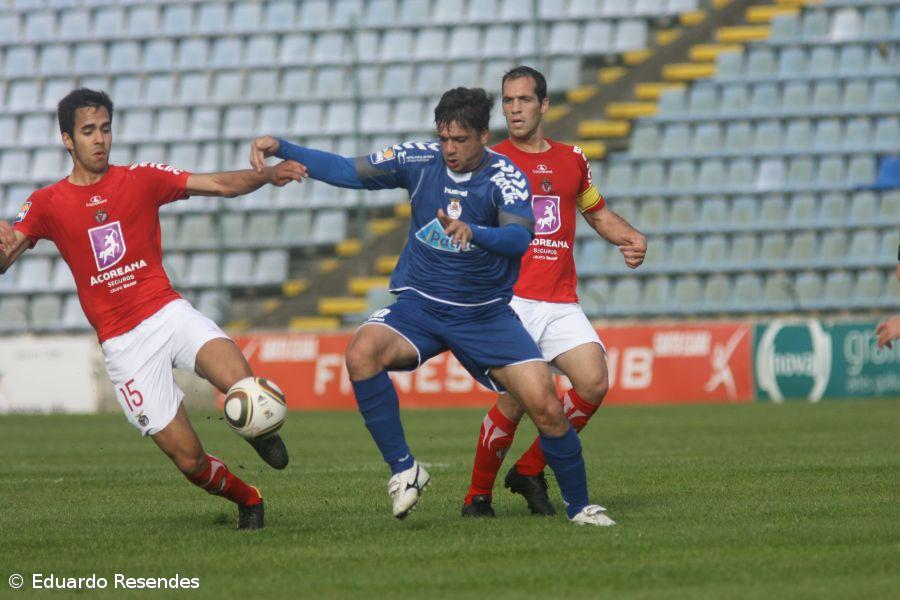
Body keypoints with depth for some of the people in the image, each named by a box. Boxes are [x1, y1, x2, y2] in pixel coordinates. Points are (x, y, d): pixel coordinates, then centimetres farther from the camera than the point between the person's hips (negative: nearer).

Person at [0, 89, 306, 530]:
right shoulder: (48, 204, 4)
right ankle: (247, 500, 25)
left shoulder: (142, 179, 5)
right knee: (188, 459, -6)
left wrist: (267, 175, -18)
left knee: (238, 382, -29)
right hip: (121, 342, -1)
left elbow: (222, 185, 1)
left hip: (168, 313, 1)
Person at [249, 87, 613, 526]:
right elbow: (349, 172, 3)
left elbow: (520, 237, -32)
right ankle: (404, 470, -17)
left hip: (485, 315, -2)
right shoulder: (420, 160, -4)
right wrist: (280, 148, -6)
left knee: (545, 407, -13)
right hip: (418, 308, 2)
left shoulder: (504, 177, -14)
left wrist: (473, 233, -52)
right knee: (361, 354, -29)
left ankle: (580, 507, 11)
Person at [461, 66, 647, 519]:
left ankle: (529, 472, 7)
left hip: (562, 303, 4)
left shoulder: (572, 159, 15)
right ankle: (478, 495, 4)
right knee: (516, 398, -16)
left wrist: (631, 238, 8)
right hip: (510, 299, -4)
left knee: (594, 383, -13)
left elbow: (598, 214, 28)